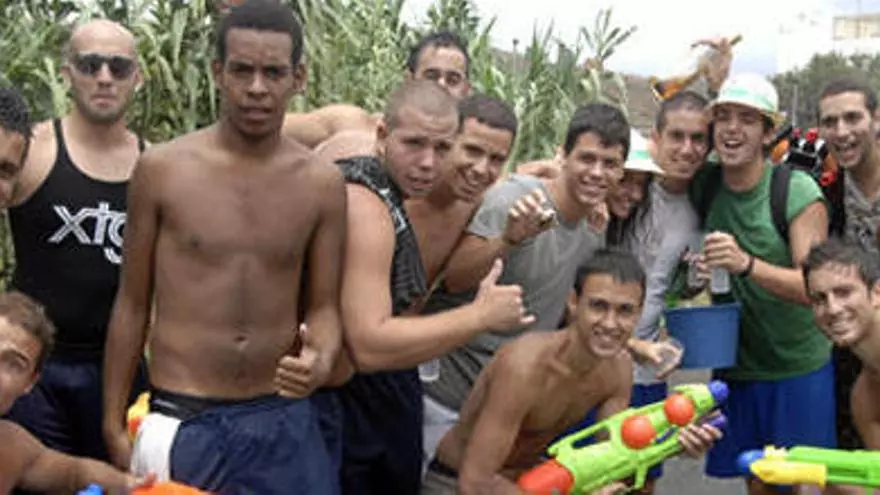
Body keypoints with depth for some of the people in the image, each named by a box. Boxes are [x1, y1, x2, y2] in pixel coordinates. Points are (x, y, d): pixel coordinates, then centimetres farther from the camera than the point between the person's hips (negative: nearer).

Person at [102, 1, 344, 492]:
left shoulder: (322, 182, -1)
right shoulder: (162, 168, -5)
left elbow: (323, 305, 5)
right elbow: (133, 303, 2)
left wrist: (322, 360, -18)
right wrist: (114, 424, 3)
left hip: (284, 421, 2)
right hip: (181, 423, -1)